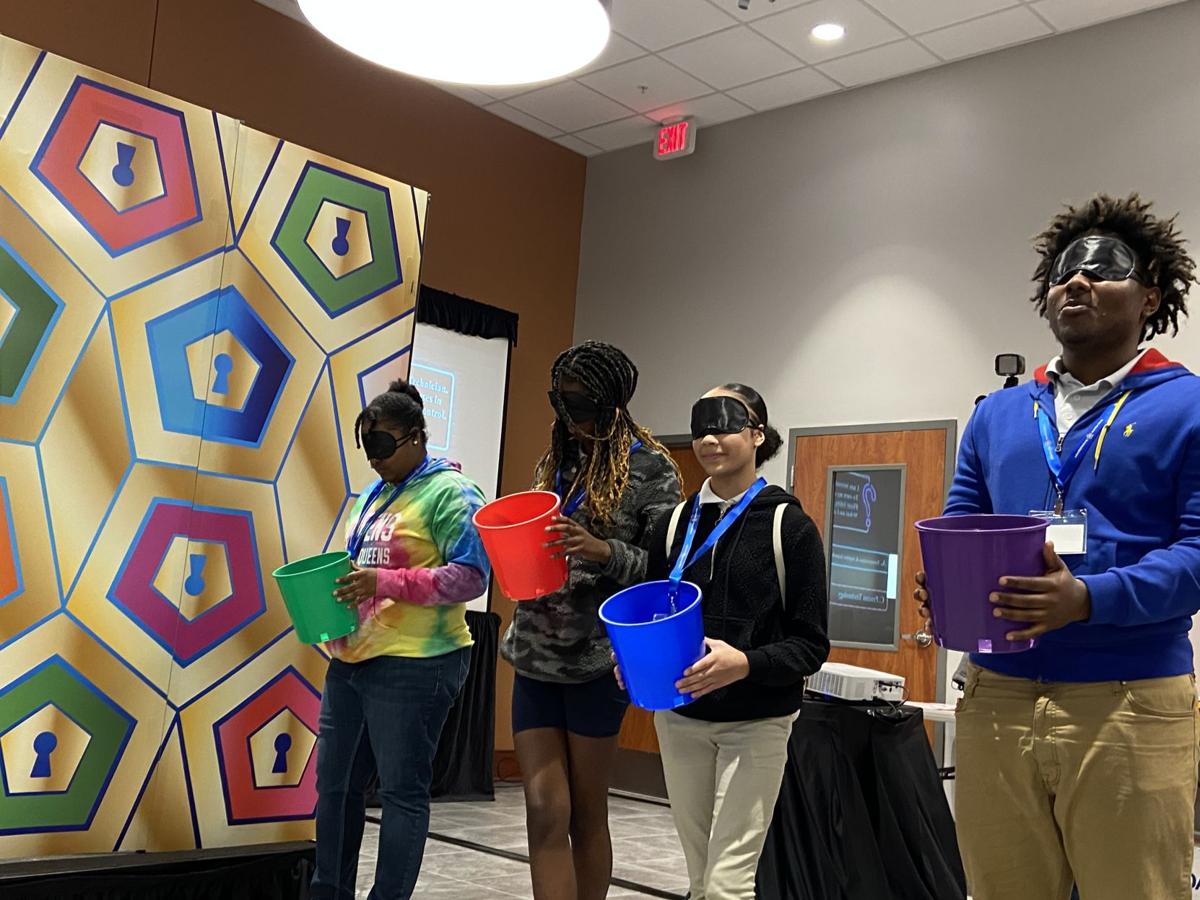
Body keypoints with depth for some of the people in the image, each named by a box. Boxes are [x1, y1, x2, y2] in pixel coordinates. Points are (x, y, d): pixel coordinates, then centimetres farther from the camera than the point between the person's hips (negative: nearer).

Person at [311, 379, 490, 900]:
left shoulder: (449, 492, -9)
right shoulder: (373, 494, 16)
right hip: (349, 660, 9)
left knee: (402, 792, 3)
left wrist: (386, 583, -22)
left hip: (413, 666, -8)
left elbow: (470, 577, -16)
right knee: (335, 785, 15)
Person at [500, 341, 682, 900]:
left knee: (586, 815, 7)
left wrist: (602, 550, -23)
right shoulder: (554, 463, 13)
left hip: (597, 659, -4)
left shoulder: (651, 469, -4)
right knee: (545, 812, 0)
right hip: (536, 654, 5)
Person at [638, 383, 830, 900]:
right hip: (679, 719, 4)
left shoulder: (789, 525, -6)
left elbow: (811, 644, -7)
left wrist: (746, 663, -25)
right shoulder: (673, 526, 6)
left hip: (756, 723, -4)